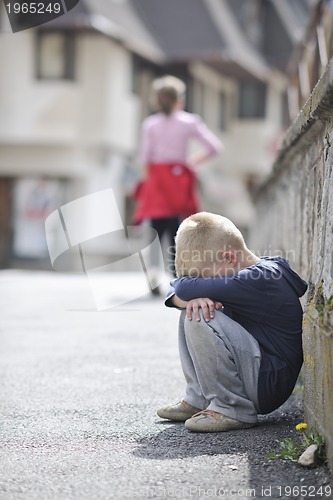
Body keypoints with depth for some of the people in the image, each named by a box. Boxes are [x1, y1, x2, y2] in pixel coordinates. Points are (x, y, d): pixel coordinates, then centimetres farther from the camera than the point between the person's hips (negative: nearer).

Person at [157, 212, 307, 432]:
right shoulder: (250, 275, 9)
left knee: (198, 319, -23)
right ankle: (199, 399, 9)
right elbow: (175, 295, 9)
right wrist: (193, 299, -16)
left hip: (268, 386, -10)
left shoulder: (257, 280, -22)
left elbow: (185, 287, -26)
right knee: (192, 311, 11)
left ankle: (232, 409, -15)